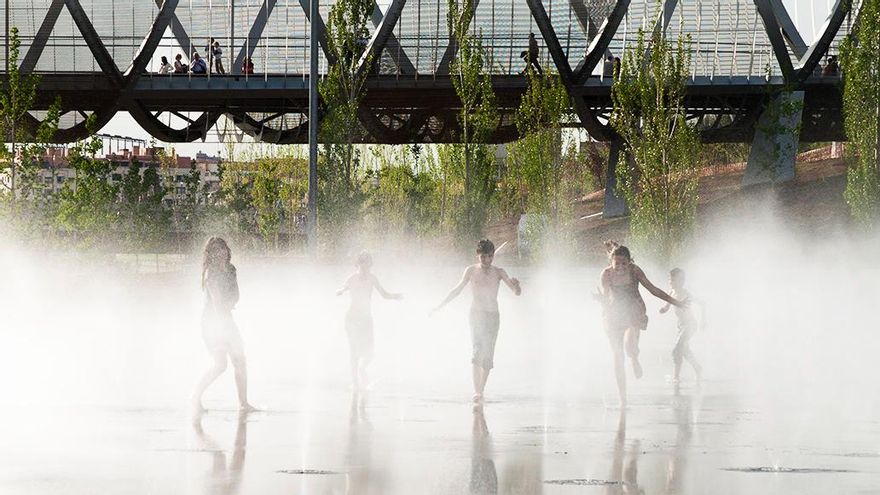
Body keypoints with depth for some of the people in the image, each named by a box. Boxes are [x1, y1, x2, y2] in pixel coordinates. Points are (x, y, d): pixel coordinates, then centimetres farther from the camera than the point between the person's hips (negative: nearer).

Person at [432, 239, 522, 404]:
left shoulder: (498, 272, 6)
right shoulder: (472, 271, 2)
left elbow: (517, 292, 2)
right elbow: (457, 290, 12)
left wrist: (516, 285, -22)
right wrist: (440, 306, 12)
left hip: (493, 316, 3)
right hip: (477, 315, -3)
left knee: (488, 356, 3)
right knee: (478, 350, -20)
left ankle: (481, 391, 13)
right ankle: (476, 392, -27)